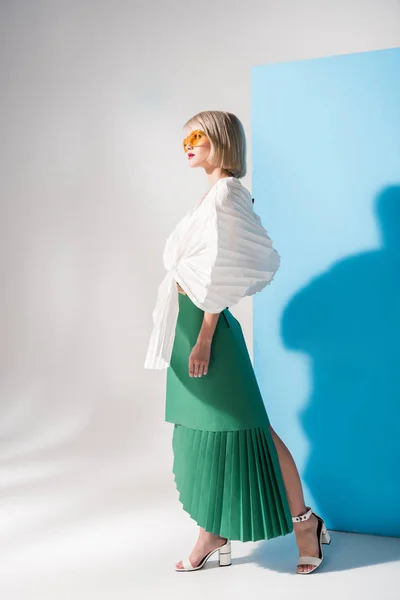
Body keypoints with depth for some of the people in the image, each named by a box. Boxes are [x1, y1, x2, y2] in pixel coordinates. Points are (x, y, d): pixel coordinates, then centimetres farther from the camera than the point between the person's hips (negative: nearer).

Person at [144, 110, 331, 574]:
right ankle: (212, 534, 21)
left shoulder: (225, 192, -12)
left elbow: (221, 272, -19)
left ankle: (305, 521, 11)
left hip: (207, 325, -10)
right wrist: (191, 335, 18)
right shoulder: (214, 194, 17)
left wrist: (204, 337, -21)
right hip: (188, 325, 10)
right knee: (201, 430, 12)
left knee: (244, 428, -3)